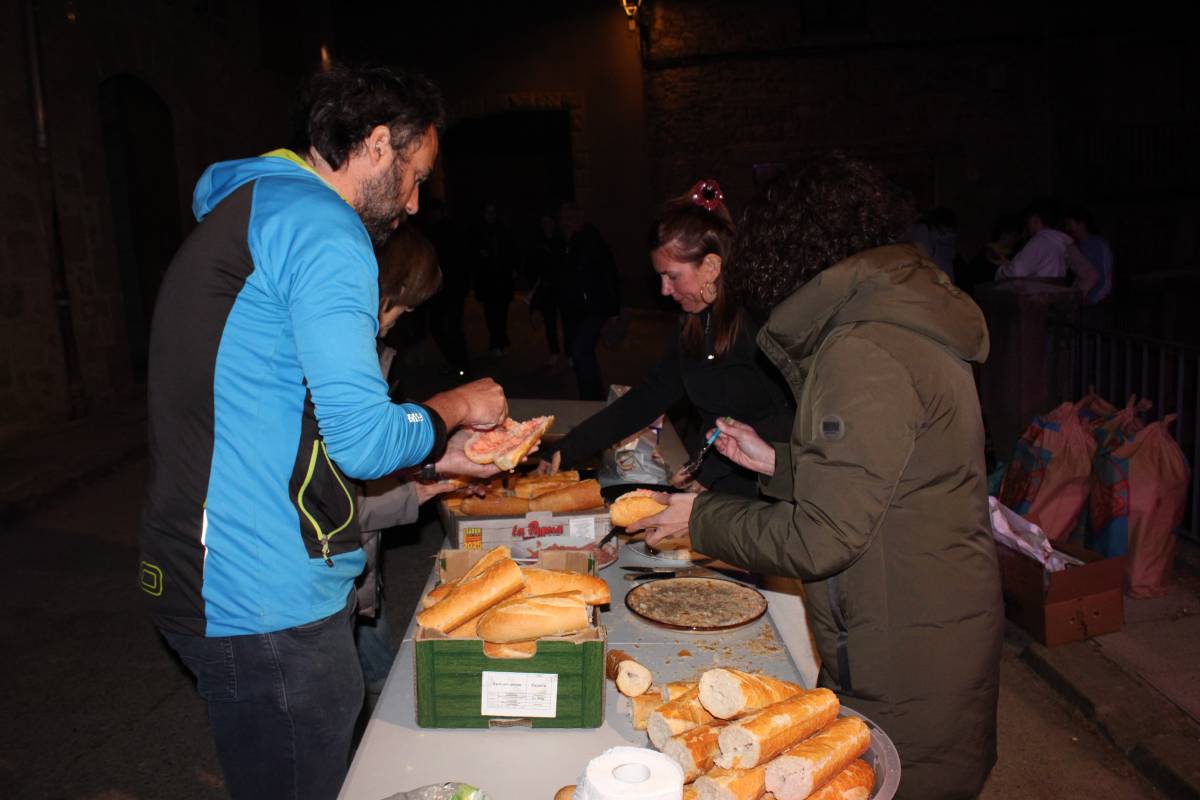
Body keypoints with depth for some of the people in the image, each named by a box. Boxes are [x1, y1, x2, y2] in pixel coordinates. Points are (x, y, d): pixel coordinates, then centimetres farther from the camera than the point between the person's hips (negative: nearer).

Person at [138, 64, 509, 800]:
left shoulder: (250, 212, 17)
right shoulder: (321, 226, -16)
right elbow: (363, 440, -21)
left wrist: (438, 455, 16)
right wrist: (456, 407, -1)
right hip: (269, 603, -10)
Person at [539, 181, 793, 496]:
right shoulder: (695, 324, 9)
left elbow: (789, 420, -18)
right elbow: (650, 395, 12)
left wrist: (710, 465, -16)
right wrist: (566, 450, 7)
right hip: (720, 491, 6)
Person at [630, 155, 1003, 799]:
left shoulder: (863, 354, -24)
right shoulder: (901, 322, 8)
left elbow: (821, 539, -23)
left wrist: (702, 519, -10)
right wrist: (778, 462, 14)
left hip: (904, 665, -9)